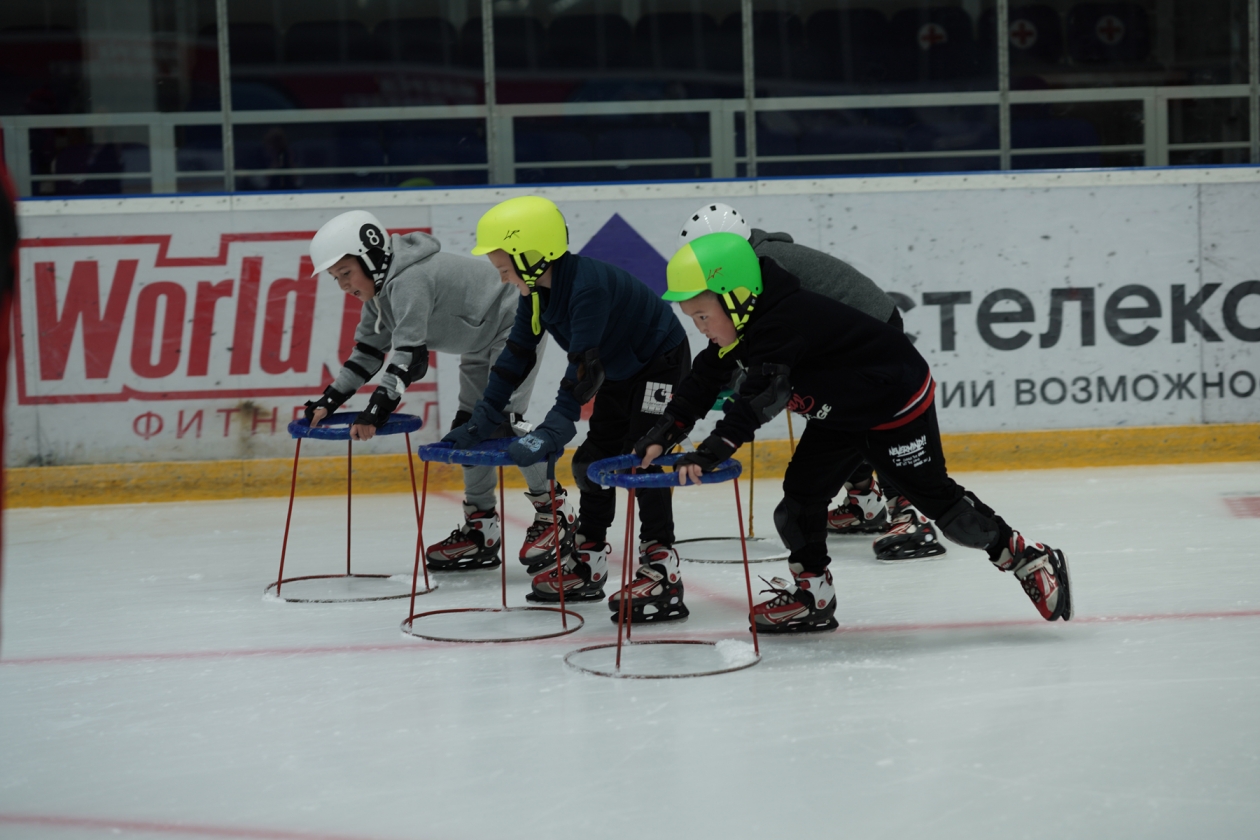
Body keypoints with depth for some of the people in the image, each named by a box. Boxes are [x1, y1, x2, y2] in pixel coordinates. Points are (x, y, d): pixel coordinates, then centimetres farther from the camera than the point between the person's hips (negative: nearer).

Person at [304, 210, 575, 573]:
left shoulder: (410, 280, -30)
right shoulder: (380, 289, 1)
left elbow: (410, 354, -38)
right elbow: (368, 352, 5)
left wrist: (378, 408, -44)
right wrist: (329, 401, -4)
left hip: (515, 326, -11)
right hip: (481, 343, 11)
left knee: (500, 425, -18)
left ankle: (555, 512, -6)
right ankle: (481, 529, 11)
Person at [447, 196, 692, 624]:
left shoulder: (588, 284, -34)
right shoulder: (537, 292, -6)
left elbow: (583, 367, -40)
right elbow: (516, 357, 1)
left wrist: (551, 432, -44)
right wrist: (478, 424, -3)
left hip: (661, 362, -10)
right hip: (619, 371, 10)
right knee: (592, 460, 10)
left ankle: (662, 573, -20)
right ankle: (587, 564, 22)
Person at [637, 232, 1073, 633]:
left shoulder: (783, 324, -36)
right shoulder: (742, 326, -6)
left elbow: (760, 398, -47)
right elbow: (704, 381, -1)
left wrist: (711, 451, -56)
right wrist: (663, 435, -14)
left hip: (897, 404, -9)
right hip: (839, 414, 9)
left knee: (934, 495, -3)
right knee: (801, 492, 1)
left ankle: (1028, 558, 12)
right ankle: (812, 595, 13)